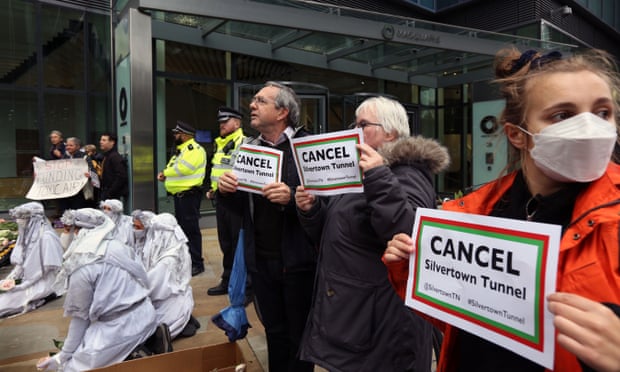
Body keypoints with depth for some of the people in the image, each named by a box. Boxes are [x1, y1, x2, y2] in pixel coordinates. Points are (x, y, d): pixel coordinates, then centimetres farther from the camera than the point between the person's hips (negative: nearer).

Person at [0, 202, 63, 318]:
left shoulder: (46, 237, -18)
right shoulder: (26, 235, 6)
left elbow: (47, 268, -18)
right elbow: (20, 263, 12)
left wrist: (24, 285, -15)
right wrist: (10, 278, -3)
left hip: (43, 284, -8)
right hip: (27, 282, 8)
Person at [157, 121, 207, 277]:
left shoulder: (194, 149, -13)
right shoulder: (181, 150, 19)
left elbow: (182, 169, -23)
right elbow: (174, 168, 20)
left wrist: (165, 173, -8)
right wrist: (165, 174, -2)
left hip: (189, 194, -10)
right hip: (179, 194, 10)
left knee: (191, 228, -8)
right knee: (182, 227, 16)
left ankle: (197, 263, -1)